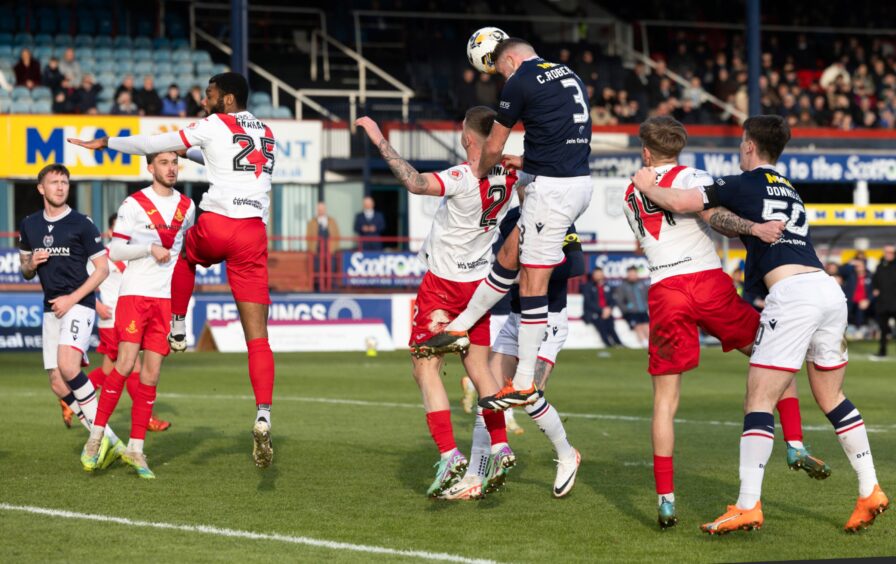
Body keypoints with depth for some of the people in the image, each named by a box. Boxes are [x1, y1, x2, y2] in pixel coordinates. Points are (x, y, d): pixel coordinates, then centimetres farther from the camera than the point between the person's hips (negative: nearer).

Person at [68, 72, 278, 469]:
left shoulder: (215, 125, 3)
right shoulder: (266, 135, 20)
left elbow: (156, 144, 6)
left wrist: (106, 143, 18)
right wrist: (188, 151, 44)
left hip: (216, 226, -4)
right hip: (254, 232, 4)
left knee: (184, 251, 36)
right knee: (257, 337, -2)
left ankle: (177, 330, 34)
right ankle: (263, 416, -17)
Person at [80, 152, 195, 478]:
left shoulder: (187, 206, 11)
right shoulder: (134, 204, -3)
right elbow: (115, 251, -5)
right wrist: (151, 248, -15)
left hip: (166, 298, 4)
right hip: (134, 293, -4)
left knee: (151, 374, 1)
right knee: (126, 363, -16)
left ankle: (136, 448, 6)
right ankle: (96, 437, -7)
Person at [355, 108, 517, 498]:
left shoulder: (464, 178, -24)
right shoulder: (508, 176, -3)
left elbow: (416, 183, -41)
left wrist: (380, 141, -36)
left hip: (443, 282, -7)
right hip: (479, 282, 7)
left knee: (426, 367, -4)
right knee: (478, 366, 16)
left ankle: (449, 456, -15)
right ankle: (499, 449, 8)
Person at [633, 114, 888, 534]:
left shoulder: (743, 184, 4)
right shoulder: (789, 191, 27)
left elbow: (678, 203, -1)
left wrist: (647, 186, 17)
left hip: (792, 293, -8)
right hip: (829, 290, 8)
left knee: (759, 401, -6)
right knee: (831, 399, 19)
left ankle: (748, 507, -12)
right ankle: (870, 492, 17)